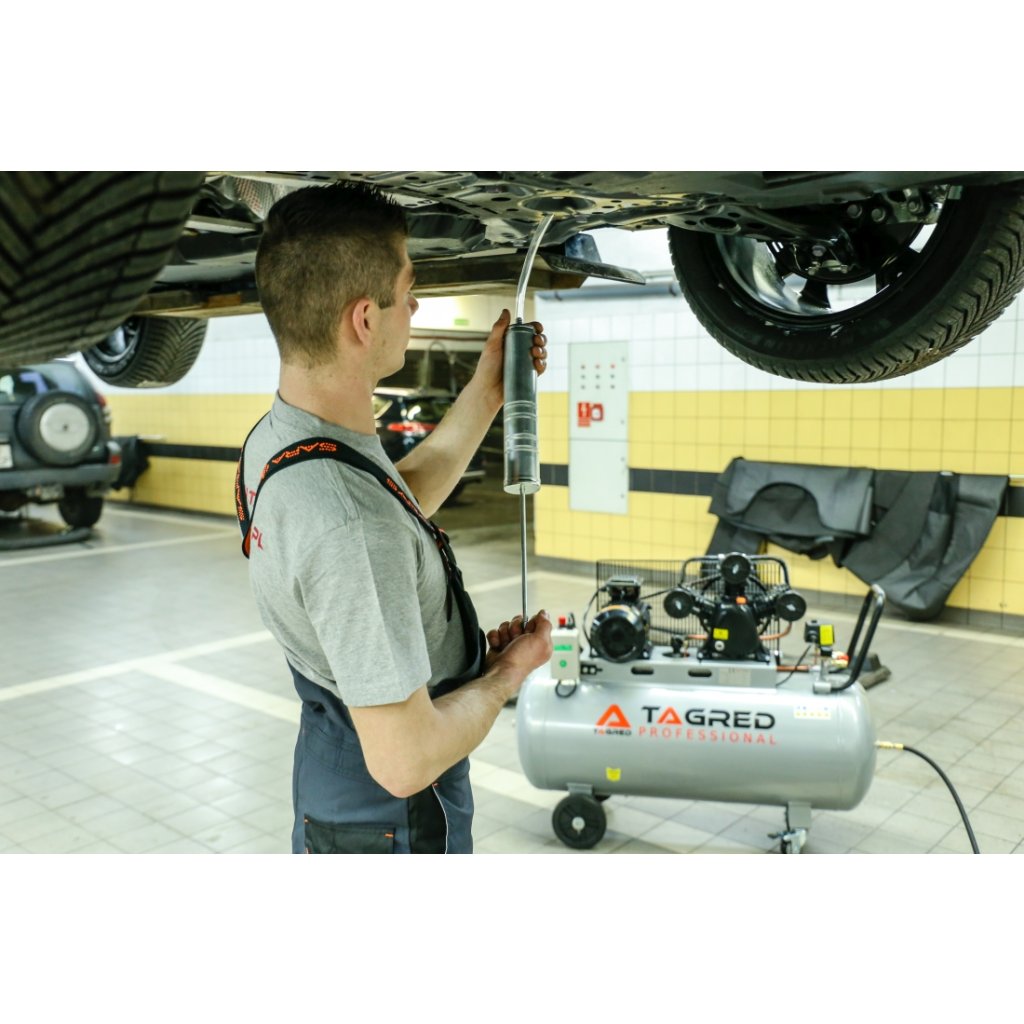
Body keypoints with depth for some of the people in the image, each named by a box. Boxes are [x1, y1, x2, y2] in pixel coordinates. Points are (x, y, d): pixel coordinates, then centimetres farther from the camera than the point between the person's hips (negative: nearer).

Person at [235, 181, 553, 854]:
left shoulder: (273, 438, -6)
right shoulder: (351, 526, -37)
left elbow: (405, 500, 12)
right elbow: (405, 760, -32)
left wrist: (487, 392, 9)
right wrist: (508, 672, -15)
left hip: (331, 752, 9)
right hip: (390, 820, -8)